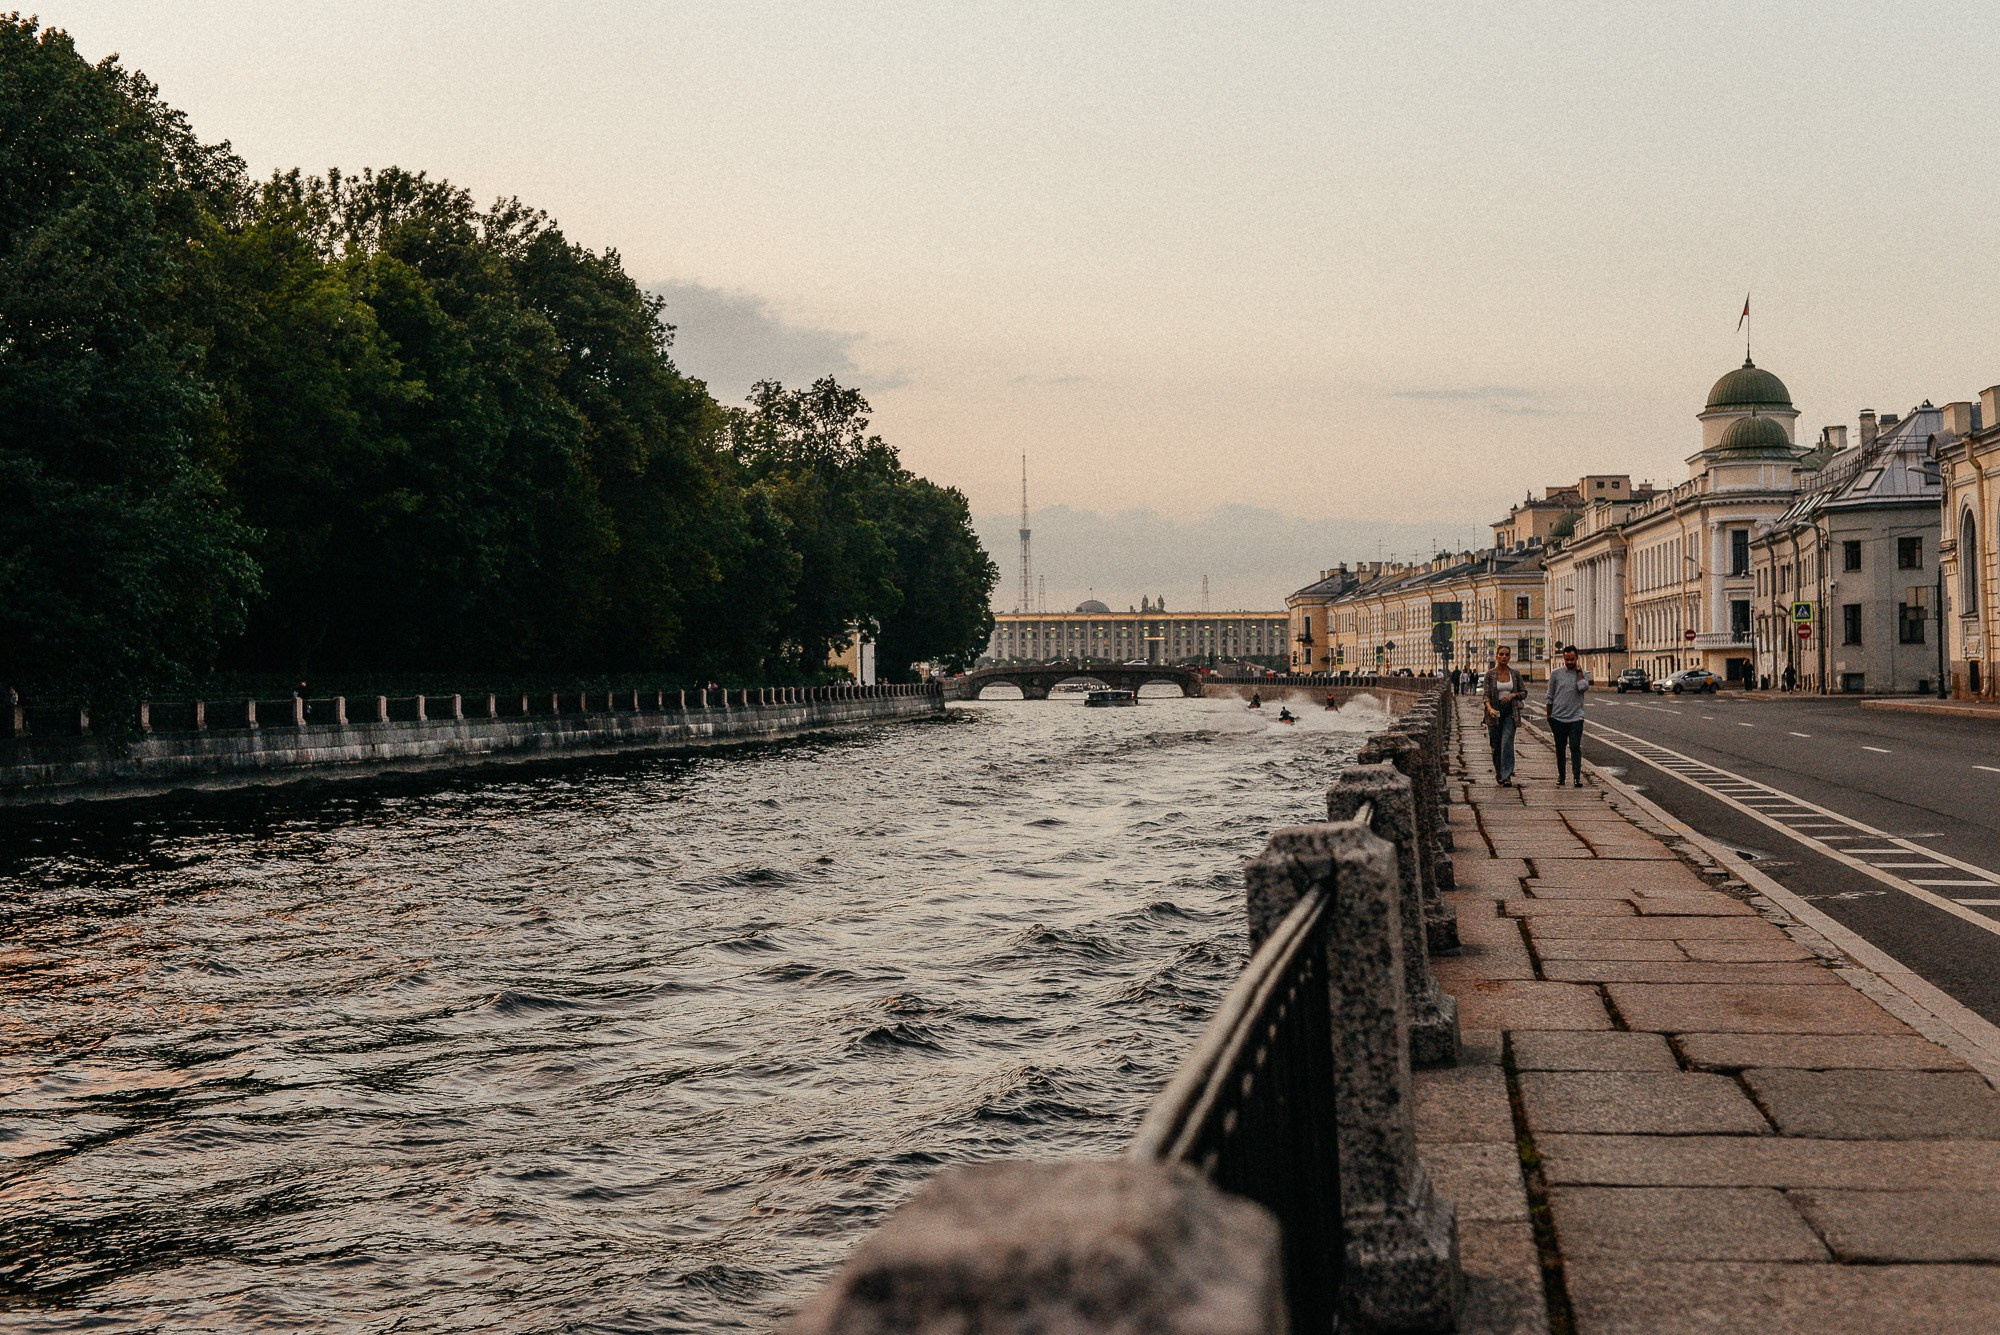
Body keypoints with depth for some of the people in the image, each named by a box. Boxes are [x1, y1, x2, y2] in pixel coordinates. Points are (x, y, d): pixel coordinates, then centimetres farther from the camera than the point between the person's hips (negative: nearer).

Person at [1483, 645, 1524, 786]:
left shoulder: (1515, 674, 4)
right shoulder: (1490, 674, 0)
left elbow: (1524, 692, 10)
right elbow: (1486, 695, -5)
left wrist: (1513, 695, -11)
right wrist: (1490, 708, -23)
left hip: (1510, 712, 0)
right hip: (1495, 712, 0)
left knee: (1507, 743, -14)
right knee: (1496, 745, 6)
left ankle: (1507, 776, -16)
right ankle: (1499, 773, 26)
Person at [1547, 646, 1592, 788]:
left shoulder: (1583, 674, 4)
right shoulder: (1556, 674, 5)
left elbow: (1583, 687, -18)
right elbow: (1550, 697, 9)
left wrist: (1578, 671, -6)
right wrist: (1549, 716, 8)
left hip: (1576, 718, -1)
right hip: (1558, 717, 1)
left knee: (1575, 748, -10)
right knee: (1560, 749, 8)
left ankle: (1577, 777, -11)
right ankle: (1561, 776, 18)